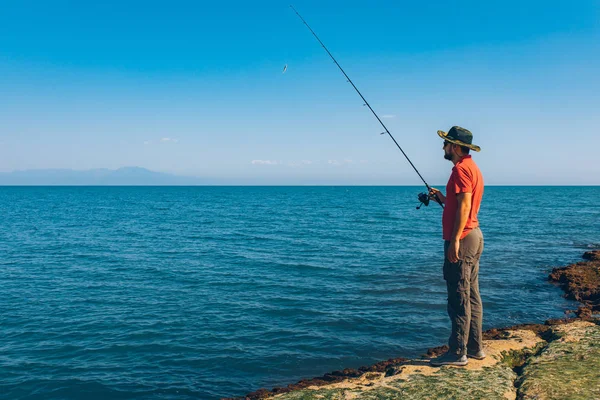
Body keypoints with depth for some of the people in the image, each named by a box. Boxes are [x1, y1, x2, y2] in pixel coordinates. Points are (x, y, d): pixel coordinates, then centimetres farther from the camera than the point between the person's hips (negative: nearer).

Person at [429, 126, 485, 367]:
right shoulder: (472, 167, 19)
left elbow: (464, 206, -22)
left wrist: (455, 240, -24)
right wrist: (442, 198, 16)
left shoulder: (461, 169, -13)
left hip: (462, 239, -11)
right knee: (472, 296, 13)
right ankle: (475, 347, 21)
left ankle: (457, 353, -2)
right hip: (473, 236, 11)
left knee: (459, 298, -7)